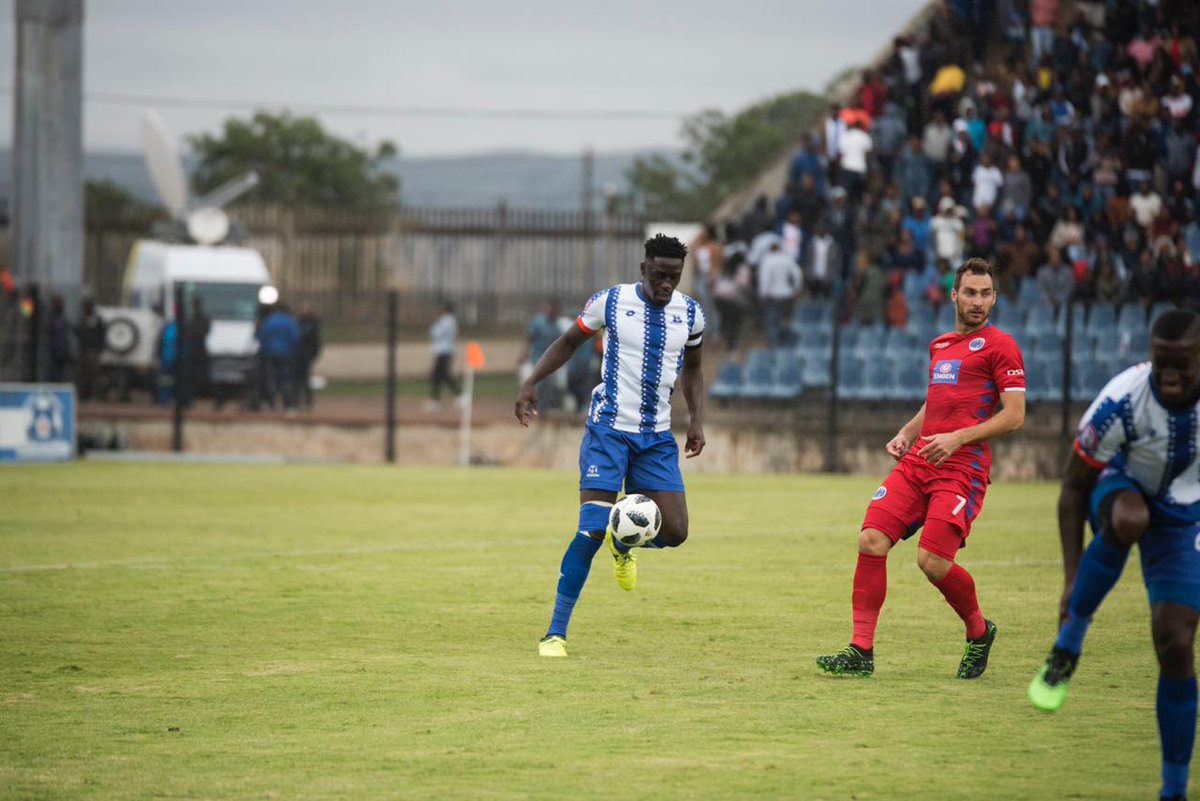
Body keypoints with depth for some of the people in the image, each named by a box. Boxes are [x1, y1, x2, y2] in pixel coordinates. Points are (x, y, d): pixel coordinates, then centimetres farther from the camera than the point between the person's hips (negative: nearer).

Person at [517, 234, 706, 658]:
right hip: (608, 429, -4)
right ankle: (555, 634, -6)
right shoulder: (611, 302, -6)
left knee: (674, 531, -8)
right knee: (592, 530, -14)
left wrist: (696, 419, 7)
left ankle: (623, 544, 29)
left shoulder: (690, 314, 3)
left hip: (657, 437, 4)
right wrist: (531, 382, -4)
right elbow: (569, 342, 7)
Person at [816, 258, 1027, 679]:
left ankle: (979, 632, 13)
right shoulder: (939, 345, 21)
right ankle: (861, 651, -6)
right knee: (871, 540, -9)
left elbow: (1014, 415, -8)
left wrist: (958, 437, -16)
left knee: (933, 560, -17)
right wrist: (905, 435, 13)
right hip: (916, 462, 7)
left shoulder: (999, 346, -1)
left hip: (962, 468, -7)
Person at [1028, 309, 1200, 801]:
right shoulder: (1121, 402, -29)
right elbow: (1074, 486, -18)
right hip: (1120, 488, -2)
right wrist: (1073, 576, -23)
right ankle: (1066, 653, -22)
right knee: (1128, 518, -41)